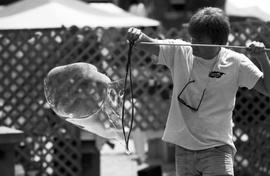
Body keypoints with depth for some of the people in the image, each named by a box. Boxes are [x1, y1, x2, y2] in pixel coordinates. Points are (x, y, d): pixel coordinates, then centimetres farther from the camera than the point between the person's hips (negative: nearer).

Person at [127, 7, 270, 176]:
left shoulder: (235, 62, -5)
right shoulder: (180, 51, 1)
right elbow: (151, 45, -13)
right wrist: (138, 37, -35)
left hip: (217, 148, -3)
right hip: (183, 147, 3)